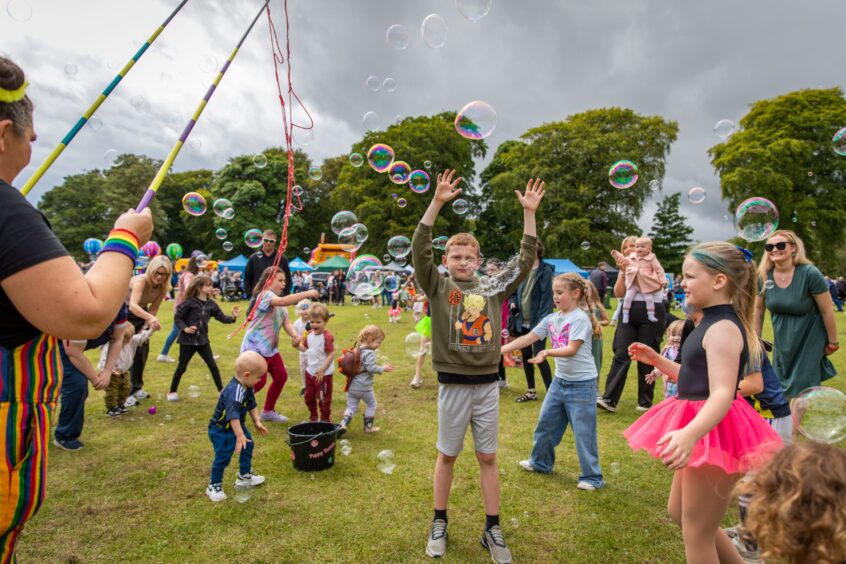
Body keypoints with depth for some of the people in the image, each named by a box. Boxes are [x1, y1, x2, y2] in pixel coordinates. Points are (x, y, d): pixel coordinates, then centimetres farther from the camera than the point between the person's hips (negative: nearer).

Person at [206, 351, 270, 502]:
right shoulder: (234, 391, -37)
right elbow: (233, 414, -43)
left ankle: (244, 476, 34)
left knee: (248, 446, 17)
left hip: (236, 426, 10)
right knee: (223, 457, -9)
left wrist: (257, 422, 3)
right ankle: (214, 486, 12)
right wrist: (240, 435, -45)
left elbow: (252, 405, 8)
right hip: (221, 430, -10)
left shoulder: (248, 388, -6)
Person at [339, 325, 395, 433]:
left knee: (351, 406, 15)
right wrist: (383, 368, -15)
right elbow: (370, 367, -27)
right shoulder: (370, 353, -18)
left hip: (351, 386, 7)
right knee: (371, 404, 15)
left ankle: (343, 424, 0)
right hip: (364, 387, -7)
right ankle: (368, 426, 21)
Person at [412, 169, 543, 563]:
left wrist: (529, 213, -7)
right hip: (453, 385, -2)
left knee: (488, 457, 13)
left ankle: (493, 529, 27)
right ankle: (439, 523, 32)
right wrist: (437, 203, -24)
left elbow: (526, 261, -1)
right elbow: (419, 249, -17)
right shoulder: (438, 287, -5)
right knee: (447, 455, 13)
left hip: (487, 384, 2)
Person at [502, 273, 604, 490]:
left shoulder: (580, 318, -17)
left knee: (584, 431, 1)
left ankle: (592, 477, 18)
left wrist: (548, 352, -41)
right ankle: (540, 462, 36)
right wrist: (501, 349, -7)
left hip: (582, 383, -7)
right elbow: (528, 338, 0)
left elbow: (572, 349, -25)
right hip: (560, 380, 7)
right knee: (545, 422, 16)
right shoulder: (552, 319, 3)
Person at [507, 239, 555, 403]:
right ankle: (531, 391, 26)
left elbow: (547, 298, -15)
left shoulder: (545, 271, -10)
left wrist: (542, 322, -21)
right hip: (522, 322, 7)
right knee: (526, 355, 13)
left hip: (536, 322, -7)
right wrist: (512, 303, -4)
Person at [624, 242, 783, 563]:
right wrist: (657, 361, 15)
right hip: (702, 432, 11)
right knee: (678, 512, 25)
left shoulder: (723, 329, -22)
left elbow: (722, 394, -33)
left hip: (712, 433, -11)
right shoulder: (715, 324, 10)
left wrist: (689, 435, -48)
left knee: (696, 533, 5)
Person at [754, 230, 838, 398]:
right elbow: (758, 309, 2)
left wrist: (832, 343, -7)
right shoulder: (764, 276, -10)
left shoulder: (810, 273, -21)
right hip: (782, 343, 4)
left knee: (803, 391, 2)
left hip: (809, 341, -4)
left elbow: (827, 311, -13)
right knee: (781, 386, 15)